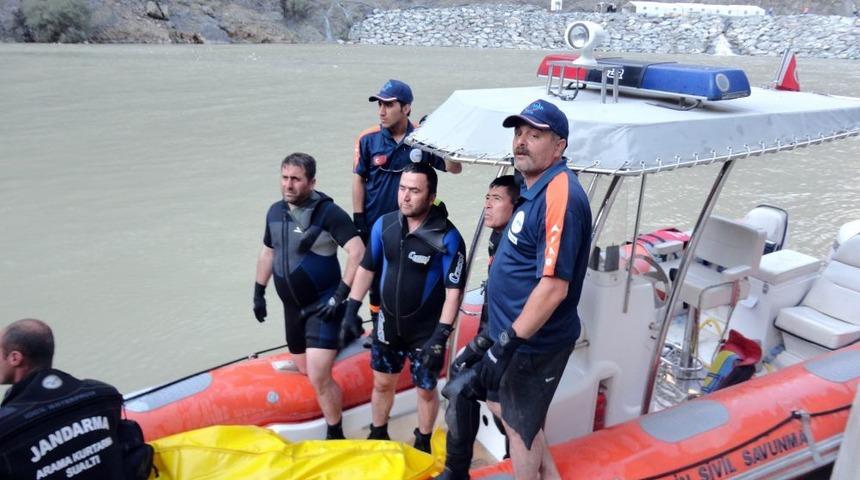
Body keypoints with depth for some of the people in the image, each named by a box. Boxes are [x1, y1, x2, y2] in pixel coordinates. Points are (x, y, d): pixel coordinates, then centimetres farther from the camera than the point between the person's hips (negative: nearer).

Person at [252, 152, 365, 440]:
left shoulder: (328, 212, -16)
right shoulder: (275, 211, 5)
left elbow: (357, 253, -23)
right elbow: (267, 253, 18)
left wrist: (340, 295, -23)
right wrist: (258, 293, 19)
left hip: (323, 306, -7)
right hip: (292, 307, 7)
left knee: (319, 378, -13)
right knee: (305, 371, 19)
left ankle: (335, 435, 7)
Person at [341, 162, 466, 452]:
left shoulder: (448, 237, -21)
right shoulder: (384, 225, -8)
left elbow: (454, 291, -19)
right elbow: (366, 267, 5)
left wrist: (440, 336, -22)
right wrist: (351, 310, 4)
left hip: (426, 330, -3)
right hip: (388, 324, 4)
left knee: (426, 390, 14)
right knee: (382, 383, 20)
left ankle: (422, 444, 38)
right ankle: (377, 436, 44)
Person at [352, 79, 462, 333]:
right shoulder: (368, 139, -8)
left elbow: (454, 168, -5)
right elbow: (359, 179, -1)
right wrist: (358, 220, -3)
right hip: (376, 224, 0)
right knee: (376, 276, 13)